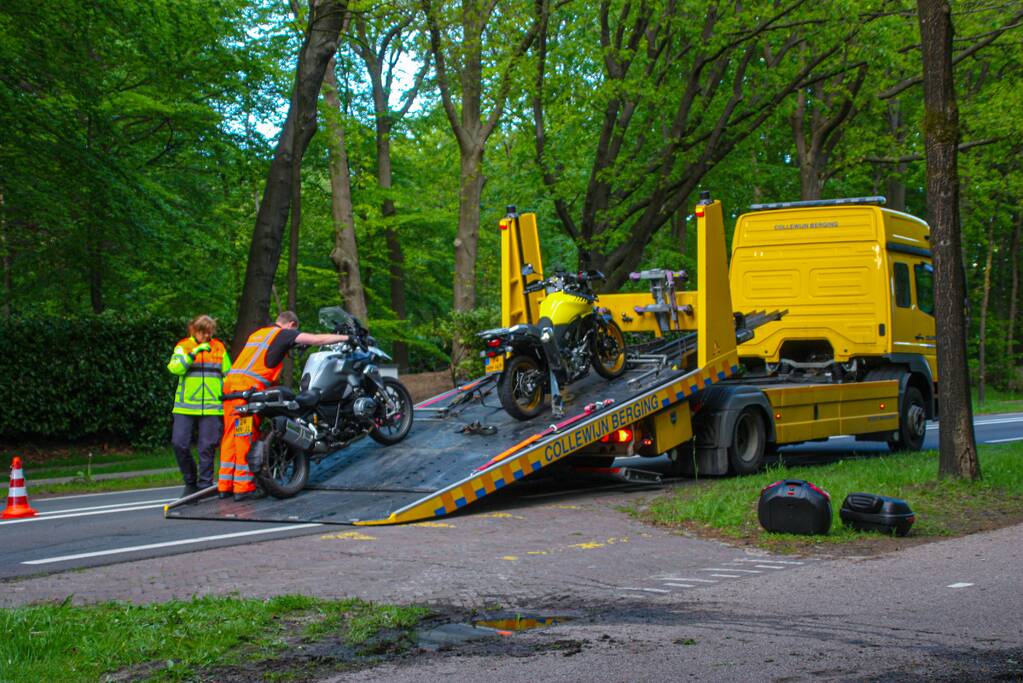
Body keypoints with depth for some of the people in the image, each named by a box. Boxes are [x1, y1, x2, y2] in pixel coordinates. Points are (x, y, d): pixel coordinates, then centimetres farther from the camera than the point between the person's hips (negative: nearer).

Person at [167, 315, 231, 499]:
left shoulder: (219, 348, 12)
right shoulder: (183, 346, 8)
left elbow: (228, 375, 18)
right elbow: (174, 367, -10)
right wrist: (193, 353, -18)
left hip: (212, 407, 0)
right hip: (185, 407, 0)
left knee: (207, 448, -2)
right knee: (179, 444, -6)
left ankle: (204, 486, 6)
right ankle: (190, 483, 11)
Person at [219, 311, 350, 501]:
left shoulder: (257, 333, 28)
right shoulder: (284, 334, 5)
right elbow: (316, 339, 0)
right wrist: (346, 338, 9)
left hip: (231, 382, 8)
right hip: (249, 387, -8)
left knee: (232, 435, 9)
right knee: (247, 436, -6)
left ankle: (225, 485, 11)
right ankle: (243, 487, -6)